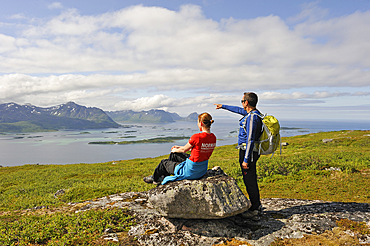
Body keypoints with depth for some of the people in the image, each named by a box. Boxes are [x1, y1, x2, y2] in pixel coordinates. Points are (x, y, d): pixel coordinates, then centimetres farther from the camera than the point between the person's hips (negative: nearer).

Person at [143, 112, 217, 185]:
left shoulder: (196, 137, -27)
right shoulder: (213, 137, -4)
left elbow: (184, 150, -10)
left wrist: (175, 150, 14)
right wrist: (179, 147, 18)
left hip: (190, 171, -7)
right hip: (203, 169, 8)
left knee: (164, 162, 18)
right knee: (173, 155, 25)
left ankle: (155, 178, 46)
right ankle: (163, 177, 41)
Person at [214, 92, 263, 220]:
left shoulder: (252, 118, -21)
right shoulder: (254, 113, 10)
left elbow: (250, 140, -23)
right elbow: (239, 110, 27)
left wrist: (245, 160, -21)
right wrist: (223, 106, 38)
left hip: (248, 152, -10)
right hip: (251, 152, 10)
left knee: (250, 181, -1)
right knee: (251, 180, 19)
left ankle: (254, 211, 9)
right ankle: (257, 206, 31)